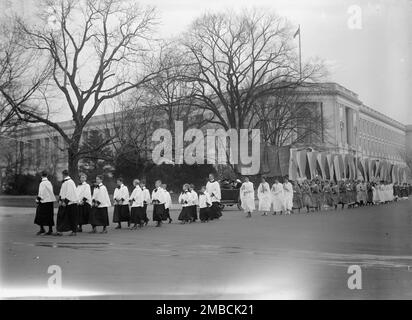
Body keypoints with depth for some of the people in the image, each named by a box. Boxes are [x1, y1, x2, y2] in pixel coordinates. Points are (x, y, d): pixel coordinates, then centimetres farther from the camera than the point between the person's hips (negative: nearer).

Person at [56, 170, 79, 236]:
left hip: (70, 203, -8)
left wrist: (65, 201, -20)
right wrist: (60, 200, 10)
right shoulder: (64, 182, 13)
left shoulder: (70, 182, -14)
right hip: (64, 203, 8)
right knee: (60, 216, 4)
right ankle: (60, 231, 5)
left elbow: (70, 193, -19)